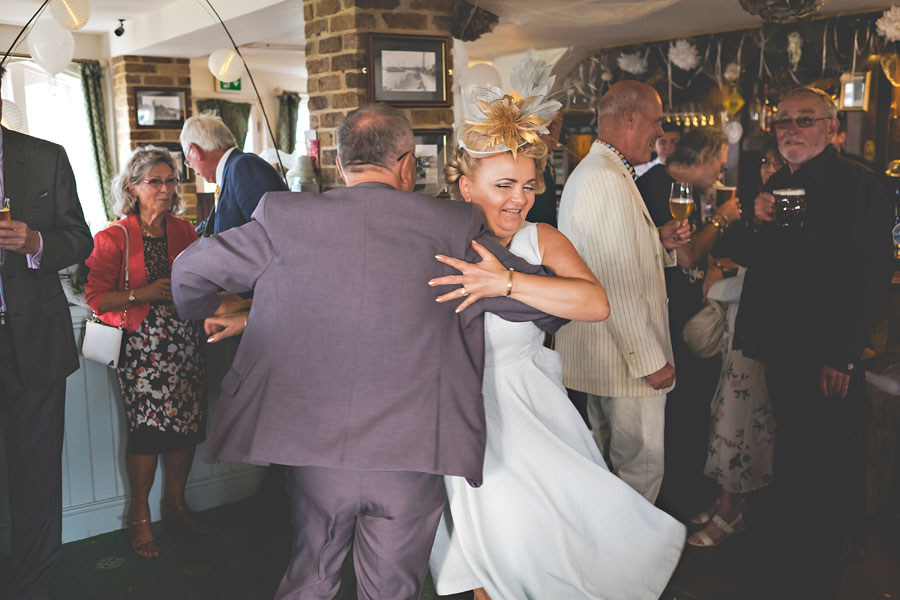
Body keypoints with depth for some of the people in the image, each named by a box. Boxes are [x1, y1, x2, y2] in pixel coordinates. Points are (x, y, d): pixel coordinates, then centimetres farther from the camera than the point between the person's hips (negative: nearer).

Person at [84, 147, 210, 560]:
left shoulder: (183, 231, 11)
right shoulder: (114, 239, -2)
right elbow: (95, 297, -7)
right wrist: (145, 294, -16)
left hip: (184, 338, 5)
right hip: (142, 343, -4)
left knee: (188, 422, 4)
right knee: (148, 426, -8)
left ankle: (175, 501, 25)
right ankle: (140, 516, 11)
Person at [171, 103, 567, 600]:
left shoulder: (284, 217, -3)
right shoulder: (454, 227, -5)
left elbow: (191, 267, 10)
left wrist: (205, 317, 31)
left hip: (311, 450, 1)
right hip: (413, 458, -1)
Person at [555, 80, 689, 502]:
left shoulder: (586, 172, 14)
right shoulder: (608, 182, -21)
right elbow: (619, 288, -26)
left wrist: (657, 240, 8)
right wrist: (651, 360, -21)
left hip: (595, 352, 11)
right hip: (626, 358, -11)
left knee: (608, 459, 22)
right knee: (642, 465, 2)